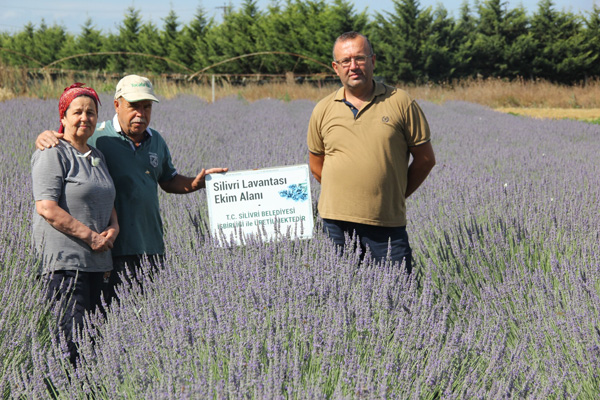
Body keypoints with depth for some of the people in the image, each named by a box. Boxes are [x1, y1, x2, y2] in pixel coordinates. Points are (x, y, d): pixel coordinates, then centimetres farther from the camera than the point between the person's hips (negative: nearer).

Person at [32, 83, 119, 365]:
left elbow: (108, 204, 26)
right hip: (64, 260, -8)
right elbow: (47, 208, -15)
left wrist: (113, 229, 3)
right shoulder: (53, 154, -6)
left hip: (96, 261, 8)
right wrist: (91, 236, -14)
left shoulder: (97, 157, 20)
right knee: (68, 337, -13)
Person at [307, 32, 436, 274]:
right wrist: (344, 194, 12)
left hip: (387, 224, -2)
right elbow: (316, 164, 19)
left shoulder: (400, 102, 0)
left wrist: (396, 196, 5)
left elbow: (425, 159, 5)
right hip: (336, 221, 2)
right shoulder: (323, 111, 7)